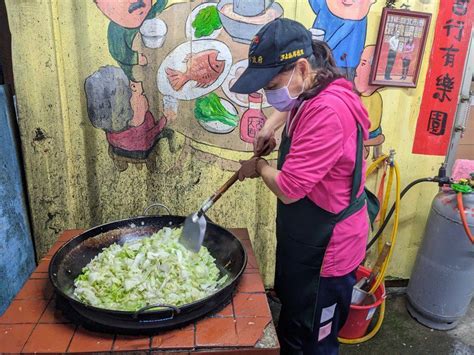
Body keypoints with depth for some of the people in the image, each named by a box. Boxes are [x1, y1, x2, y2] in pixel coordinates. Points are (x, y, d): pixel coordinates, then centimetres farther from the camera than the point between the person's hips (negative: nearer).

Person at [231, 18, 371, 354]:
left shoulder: (328, 111, -30)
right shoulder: (310, 95, 1)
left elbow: (288, 188, -30)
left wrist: (258, 166, -9)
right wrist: (270, 126, 7)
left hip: (326, 250, -9)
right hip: (302, 238, 9)